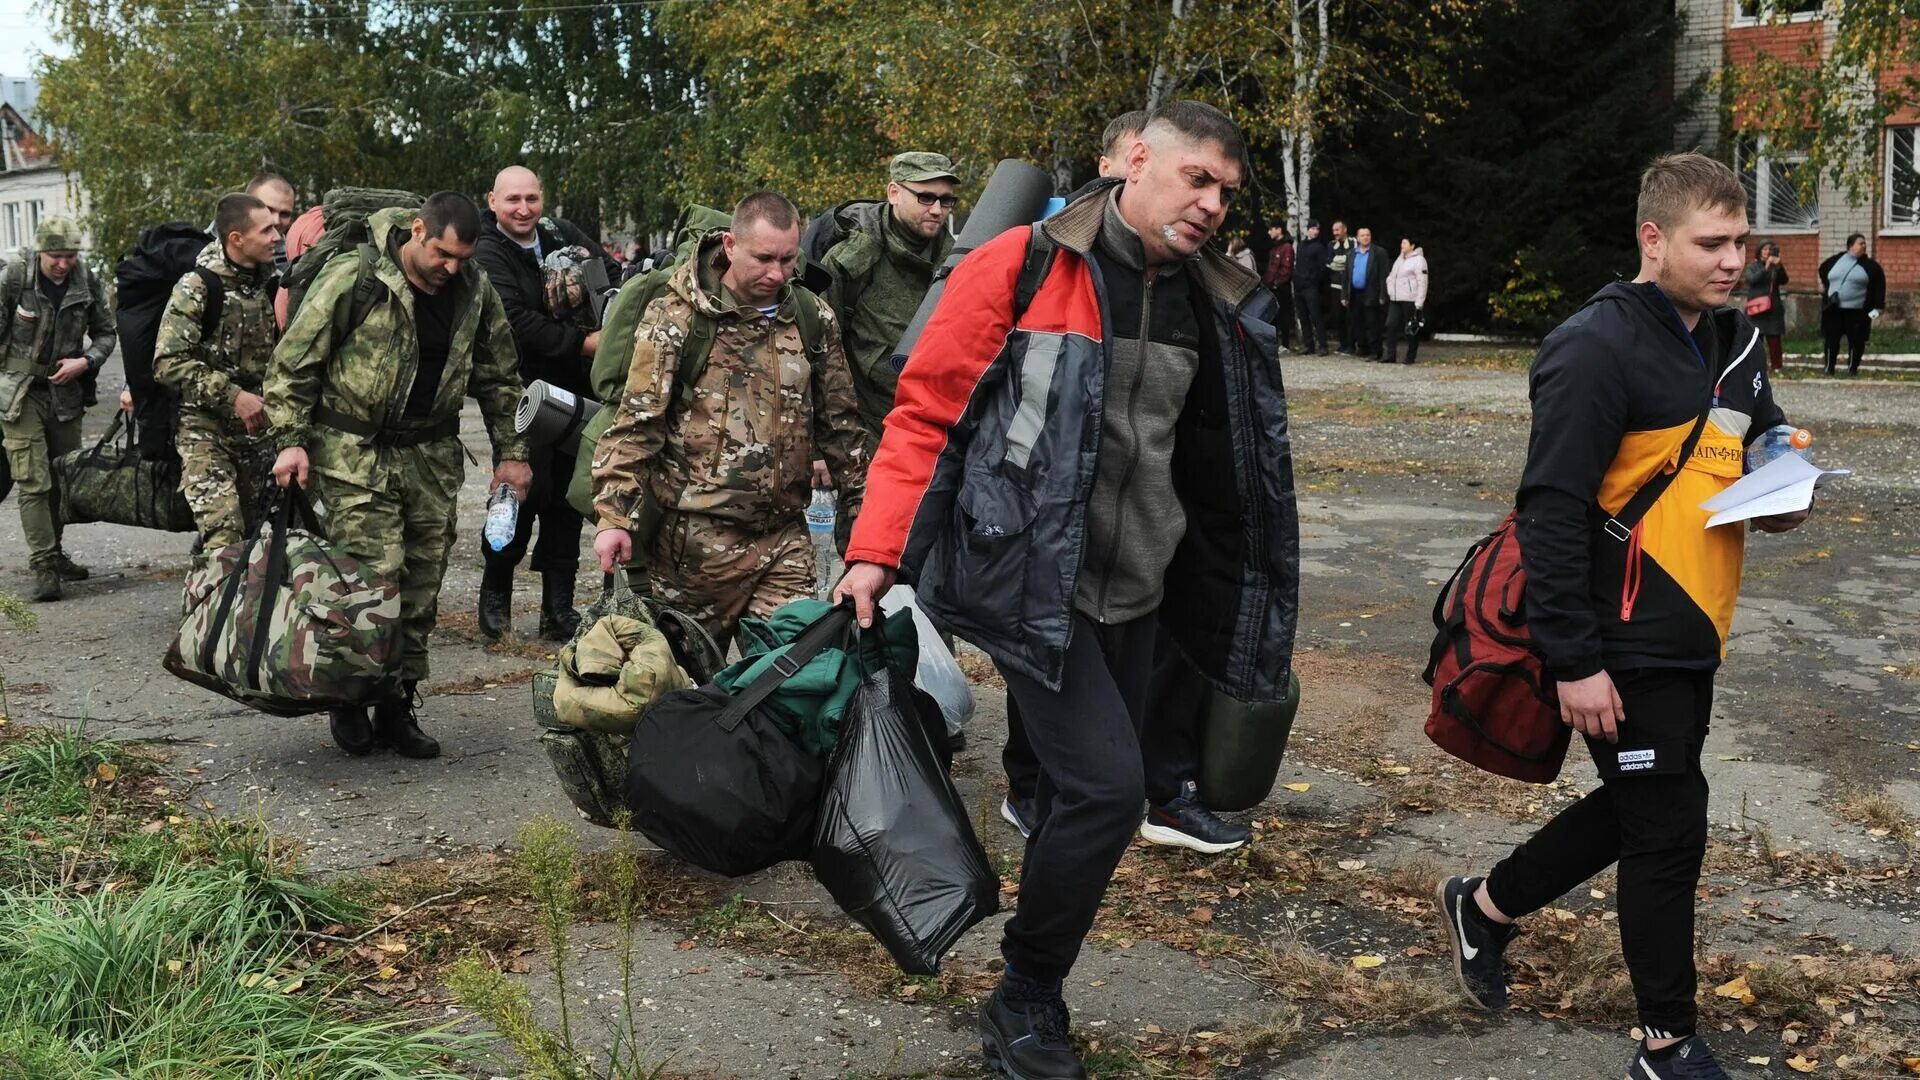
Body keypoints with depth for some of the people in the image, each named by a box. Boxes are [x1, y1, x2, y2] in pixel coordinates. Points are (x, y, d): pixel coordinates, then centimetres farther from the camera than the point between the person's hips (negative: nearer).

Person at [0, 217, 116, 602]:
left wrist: (85, 361, -9)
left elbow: (105, 333, 9)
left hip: (65, 391, 4)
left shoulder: (88, 284, -3)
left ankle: (54, 554, 28)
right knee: (33, 481, -10)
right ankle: (43, 566, -8)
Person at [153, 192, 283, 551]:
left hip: (257, 427, 6)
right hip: (206, 430, -6)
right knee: (224, 539, -17)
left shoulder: (267, 283, 8)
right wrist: (232, 396, -23)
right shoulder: (197, 287, -12)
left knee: (254, 534, 9)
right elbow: (168, 363, -18)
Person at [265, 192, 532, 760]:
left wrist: (510, 451, 12)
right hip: (353, 453, -5)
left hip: (431, 454, 5)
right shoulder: (352, 277, -13)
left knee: (421, 586, 6)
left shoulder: (475, 291, 2)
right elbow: (293, 360, -8)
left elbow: (499, 376, 15)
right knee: (375, 575, -12)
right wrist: (292, 440, -12)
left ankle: (397, 707, 19)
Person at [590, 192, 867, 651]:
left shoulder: (813, 319, 8)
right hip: (696, 539, -3)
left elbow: (840, 423, 16)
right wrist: (614, 517, -13)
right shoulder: (676, 317, -5)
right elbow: (635, 424, -7)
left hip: (785, 539, 4)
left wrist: (864, 506, 15)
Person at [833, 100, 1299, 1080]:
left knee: (1081, 791, 13)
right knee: (1107, 783, -14)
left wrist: (1245, 608, 18)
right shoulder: (1021, 268, -11)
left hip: (1134, 592, 6)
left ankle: (1035, 996, 30)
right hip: (1029, 577, -6)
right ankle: (1022, 1001, 6)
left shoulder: (1213, 306, 7)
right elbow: (925, 413, -9)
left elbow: (1212, 465, 17)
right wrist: (876, 551, -16)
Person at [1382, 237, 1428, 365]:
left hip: (1410, 300, -7)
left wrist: (1419, 303, -17)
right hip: (1395, 300, 8)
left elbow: (1422, 283, -13)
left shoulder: (1418, 260, -8)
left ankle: (1411, 357, 8)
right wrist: (1390, 291, 7)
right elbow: (1391, 276, 24)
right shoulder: (1400, 259, 17)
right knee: (1391, 326, -1)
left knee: (1412, 329, 1)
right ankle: (1390, 355, 2)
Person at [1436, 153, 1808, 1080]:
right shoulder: (1597, 350, -18)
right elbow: (1552, 514, -21)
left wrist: (1782, 495, 1)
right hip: (1622, 650, -9)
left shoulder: (1734, 341, 9)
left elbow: (1763, 440, 26)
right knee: (1669, 831, 0)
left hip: (1692, 638, 9)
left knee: (1636, 810, 19)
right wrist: (1575, 661, -22)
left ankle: (1485, 906, 39)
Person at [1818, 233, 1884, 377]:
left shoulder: (1870, 265, 0)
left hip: (1856, 311, -1)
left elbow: (1879, 285, 2)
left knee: (1856, 340, 1)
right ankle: (1829, 368, 13)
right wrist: (1823, 285, 23)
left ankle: (1852, 368, 12)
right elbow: (1823, 270, 27)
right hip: (1834, 309, 1)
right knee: (1832, 339, 4)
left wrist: (1877, 307, -4)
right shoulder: (1835, 260, 6)